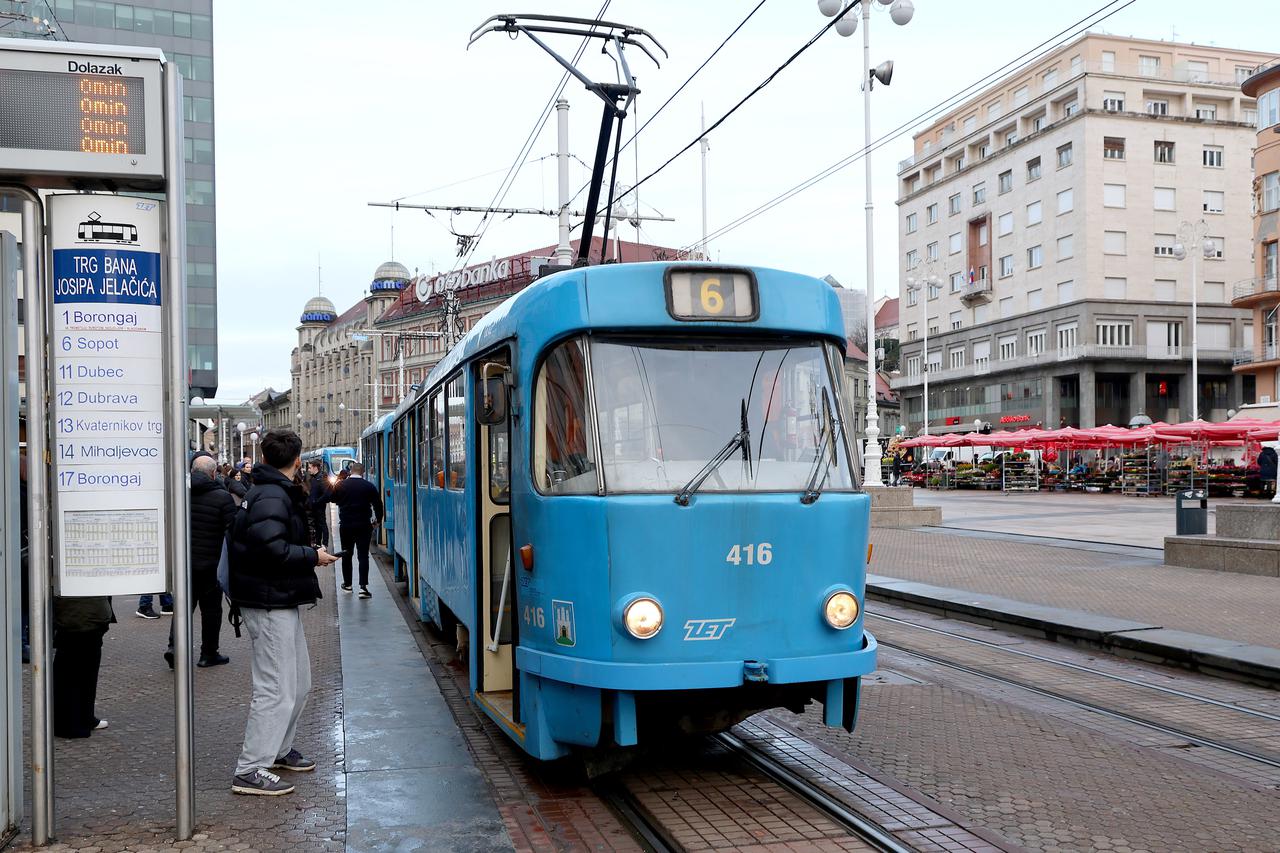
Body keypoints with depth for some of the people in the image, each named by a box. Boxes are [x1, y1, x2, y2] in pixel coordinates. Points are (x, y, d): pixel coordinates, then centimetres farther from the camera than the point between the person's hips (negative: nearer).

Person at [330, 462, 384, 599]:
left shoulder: (340, 485, -3)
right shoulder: (369, 486, -6)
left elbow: (333, 499, 12)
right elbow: (378, 504, -3)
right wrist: (378, 520, 10)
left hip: (345, 525, 1)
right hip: (364, 525, -1)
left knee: (346, 555, 16)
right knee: (363, 555, -2)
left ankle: (347, 583, 24)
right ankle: (363, 586, -10)